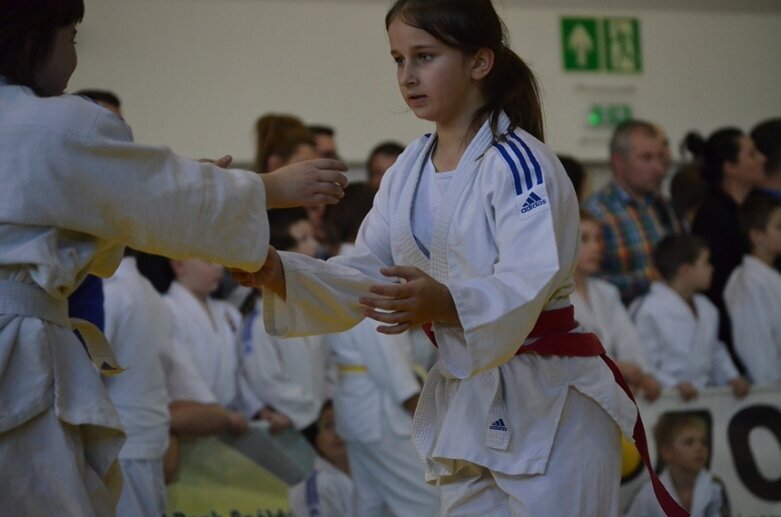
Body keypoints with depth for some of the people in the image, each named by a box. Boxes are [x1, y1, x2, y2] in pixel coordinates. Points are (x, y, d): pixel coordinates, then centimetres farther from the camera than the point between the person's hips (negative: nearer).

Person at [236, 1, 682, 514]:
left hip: (551, 410, -7)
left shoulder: (520, 163, -17)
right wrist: (280, 273, -14)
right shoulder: (409, 172, 8)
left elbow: (527, 285, -29)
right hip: (467, 406, 8)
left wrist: (447, 305, -49)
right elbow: (365, 276, 4)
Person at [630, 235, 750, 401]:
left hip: (707, 394, 6)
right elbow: (644, 365, -11)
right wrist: (674, 385, -23)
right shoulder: (649, 311, -8)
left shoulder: (707, 309, 19)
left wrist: (732, 378, 10)